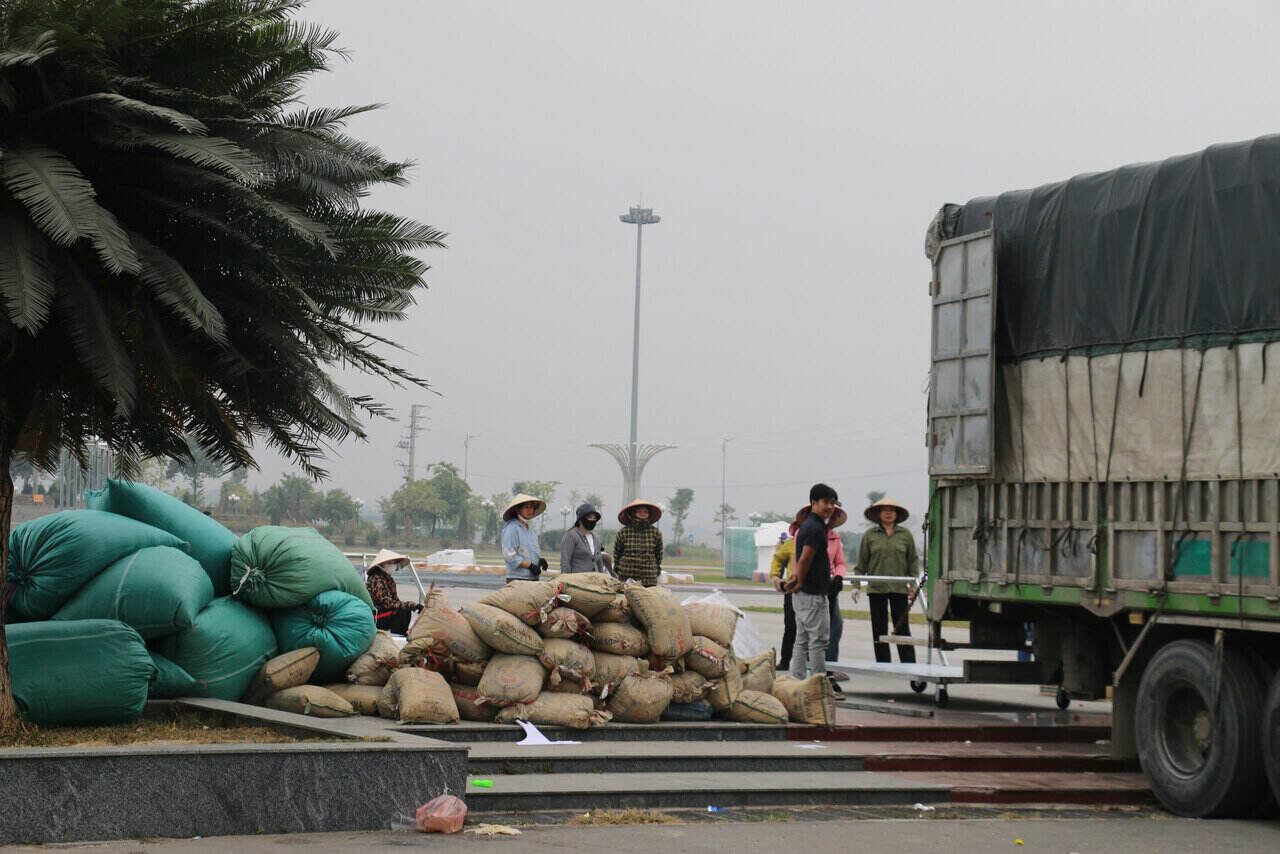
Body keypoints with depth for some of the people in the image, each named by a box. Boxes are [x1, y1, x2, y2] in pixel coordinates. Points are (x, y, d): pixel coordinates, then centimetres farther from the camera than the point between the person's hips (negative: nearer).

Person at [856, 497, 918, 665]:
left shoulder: (905, 535, 7)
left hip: (899, 588, -1)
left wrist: (913, 583, 2)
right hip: (876, 588, 1)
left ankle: (909, 663, 0)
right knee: (879, 628, 4)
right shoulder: (869, 536, 7)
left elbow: (913, 561, 10)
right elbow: (862, 563, 8)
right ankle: (883, 663, 10)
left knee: (902, 626, -2)